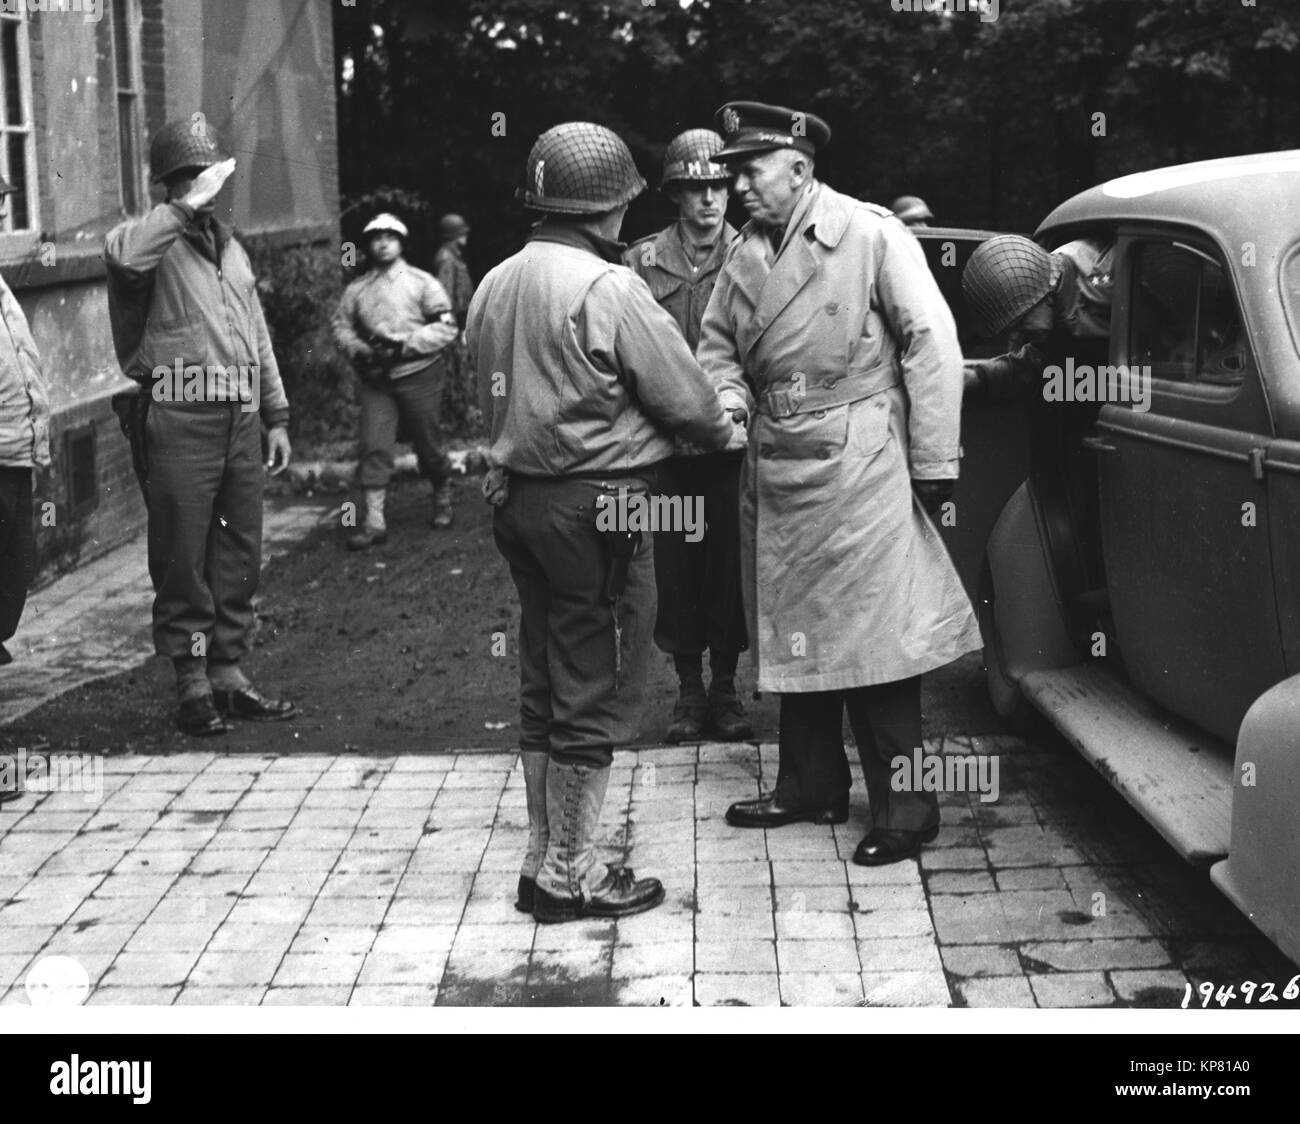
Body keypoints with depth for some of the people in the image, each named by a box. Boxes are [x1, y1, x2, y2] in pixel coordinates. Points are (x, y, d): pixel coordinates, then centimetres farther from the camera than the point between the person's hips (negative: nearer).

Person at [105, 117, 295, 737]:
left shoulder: (228, 245, 20)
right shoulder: (154, 241, -4)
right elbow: (122, 253, -31)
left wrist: (277, 416, 19)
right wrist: (190, 205, -25)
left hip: (239, 419, 7)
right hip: (179, 422, -7)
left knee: (239, 553, 11)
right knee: (183, 557, -1)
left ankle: (228, 673, 21)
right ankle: (192, 683, 7)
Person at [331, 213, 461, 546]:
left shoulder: (422, 282, -2)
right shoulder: (357, 289, 8)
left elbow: (447, 328, -7)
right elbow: (340, 324, 9)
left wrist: (406, 344, -17)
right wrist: (358, 349, -12)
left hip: (419, 375, -2)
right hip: (375, 380, 2)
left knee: (428, 444, 8)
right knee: (373, 446, -8)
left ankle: (443, 498, 34)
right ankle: (374, 521, -9)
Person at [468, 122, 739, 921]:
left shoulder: (496, 285, 8)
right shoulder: (608, 288, -16)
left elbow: (497, 395, 11)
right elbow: (685, 398, -12)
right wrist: (726, 431, 8)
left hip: (519, 496, 8)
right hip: (596, 505, -8)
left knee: (546, 687, 16)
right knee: (597, 696, 2)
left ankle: (545, 861, 25)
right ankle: (571, 876, 10)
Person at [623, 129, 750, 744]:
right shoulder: (642, 261, 3)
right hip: (667, 443, 0)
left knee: (730, 561, 5)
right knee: (675, 564, 5)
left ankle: (724, 687, 20)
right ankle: (689, 688, 19)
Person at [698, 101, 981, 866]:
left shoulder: (873, 235, -9)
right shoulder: (745, 255, 9)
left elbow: (931, 342, -11)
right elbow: (718, 343, 19)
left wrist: (933, 462, -13)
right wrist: (730, 397, -4)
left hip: (856, 466, -7)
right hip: (774, 471, 7)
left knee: (874, 637, -6)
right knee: (791, 631, 14)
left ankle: (906, 810, 4)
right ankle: (811, 786, 28)